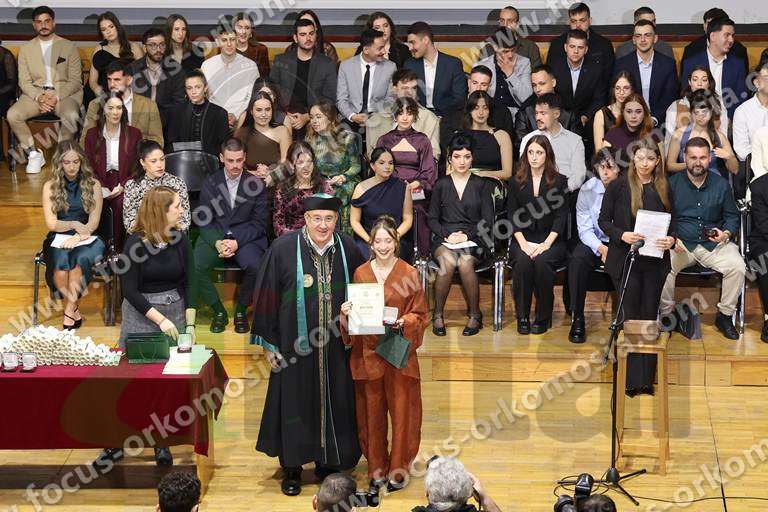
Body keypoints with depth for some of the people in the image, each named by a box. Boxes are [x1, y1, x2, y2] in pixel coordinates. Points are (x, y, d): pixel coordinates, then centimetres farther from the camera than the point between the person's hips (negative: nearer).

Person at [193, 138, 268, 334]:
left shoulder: (256, 184, 3)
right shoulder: (210, 183, 7)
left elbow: (259, 223, 0)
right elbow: (205, 221, 4)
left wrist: (236, 242, -15)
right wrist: (217, 243, -16)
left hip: (246, 237, -1)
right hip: (215, 237, 2)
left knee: (255, 266, -33)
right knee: (194, 267, -26)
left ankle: (241, 309, -5)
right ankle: (218, 311, -5)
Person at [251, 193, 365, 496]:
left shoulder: (347, 249, -2)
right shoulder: (284, 249, -12)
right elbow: (265, 296, -7)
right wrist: (268, 343, -6)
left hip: (336, 347, 3)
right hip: (295, 344, -3)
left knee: (334, 403, 11)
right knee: (295, 403, 7)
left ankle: (328, 463, 28)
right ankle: (292, 468, 22)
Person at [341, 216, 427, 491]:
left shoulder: (409, 273, -2)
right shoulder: (361, 273, 5)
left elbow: (420, 315, 1)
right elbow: (354, 314, 11)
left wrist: (403, 323, -19)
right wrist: (346, 313, -11)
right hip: (368, 352, 2)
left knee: (401, 410, 1)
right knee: (372, 411, 7)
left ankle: (399, 469, 14)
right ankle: (377, 469, 18)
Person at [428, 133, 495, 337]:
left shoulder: (480, 185, 10)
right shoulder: (441, 185, 13)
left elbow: (488, 220, 6)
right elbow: (432, 219, 11)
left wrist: (467, 235, -9)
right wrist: (447, 235, -8)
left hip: (473, 238, -1)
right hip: (445, 239, 1)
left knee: (465, 263, -34)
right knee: (448, 261, -34)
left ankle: (475, 315, -17)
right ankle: (437, 315, -22)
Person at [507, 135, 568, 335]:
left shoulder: (559, 181, 5)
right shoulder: (516, 182, 11)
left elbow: (561, 216, -2)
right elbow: (512, 216, 4)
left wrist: (546, 244, -14)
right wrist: (523, 243, -11)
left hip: (550, 239, -1)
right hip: (523, 239, 1)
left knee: (542, 261, -33)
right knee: (523, 260, -31)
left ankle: (543, 317, -19)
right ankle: (522, 316, -21)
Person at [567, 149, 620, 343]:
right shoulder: (588, 189, -2)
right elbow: (585, 229, -2)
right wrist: (600, 247, -20)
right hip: (595, 242, 2)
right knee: (577, 259, -29)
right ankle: (577, 320, -21)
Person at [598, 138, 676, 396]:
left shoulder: (664, 189, 7)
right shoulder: (618, 186, -3)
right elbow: (603, 220, -1)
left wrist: (671, 239, -9)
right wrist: (622, 235, -18)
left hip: (655, 261, 3)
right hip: (626, 259, -3)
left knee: (650, 317, 6)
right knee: (630, 318, -3)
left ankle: (648, 378, 12)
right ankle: (631, 380, -1)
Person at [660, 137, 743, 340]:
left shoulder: (721, 184, 7)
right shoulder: (672, 183, 3)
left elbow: (733, 216, 14)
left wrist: (726, 234, -7)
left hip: (714, 245, 1)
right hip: (680, 244, -1)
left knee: (737, 266, -25)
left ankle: (725, 316, -6)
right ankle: (666, 314, -9)